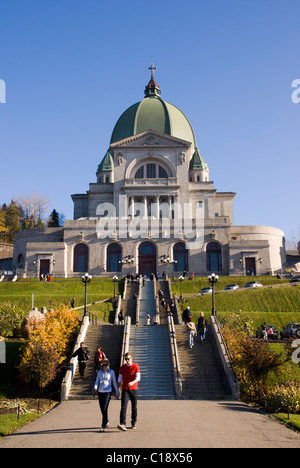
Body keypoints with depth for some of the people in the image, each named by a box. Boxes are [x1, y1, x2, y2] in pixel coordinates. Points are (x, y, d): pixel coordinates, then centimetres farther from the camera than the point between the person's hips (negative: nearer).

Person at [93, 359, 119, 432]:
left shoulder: (111, 372, -2)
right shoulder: (99, 372, 7)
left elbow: (114, 383, 4)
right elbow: (97, 382, 5)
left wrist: (117, 392, 7)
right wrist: (95, 389, -15)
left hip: (108, 392, -4)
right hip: (100, 392, 4)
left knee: (104, 409, -13)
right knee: (102, 409, 11)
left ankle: (103, 426, -8)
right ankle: (106, 421, 35)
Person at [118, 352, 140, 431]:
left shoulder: (136, 366, -2)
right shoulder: (122, 367, 6)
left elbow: (138, 378, -12)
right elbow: (120, 379, 10)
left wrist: (132, 382, -32)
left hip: (133, 389, -1)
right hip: (125, 389, 1)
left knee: (134, 407, 7)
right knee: (123, 406, -13)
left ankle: (134, 423, 24)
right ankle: (122, 424, -20)